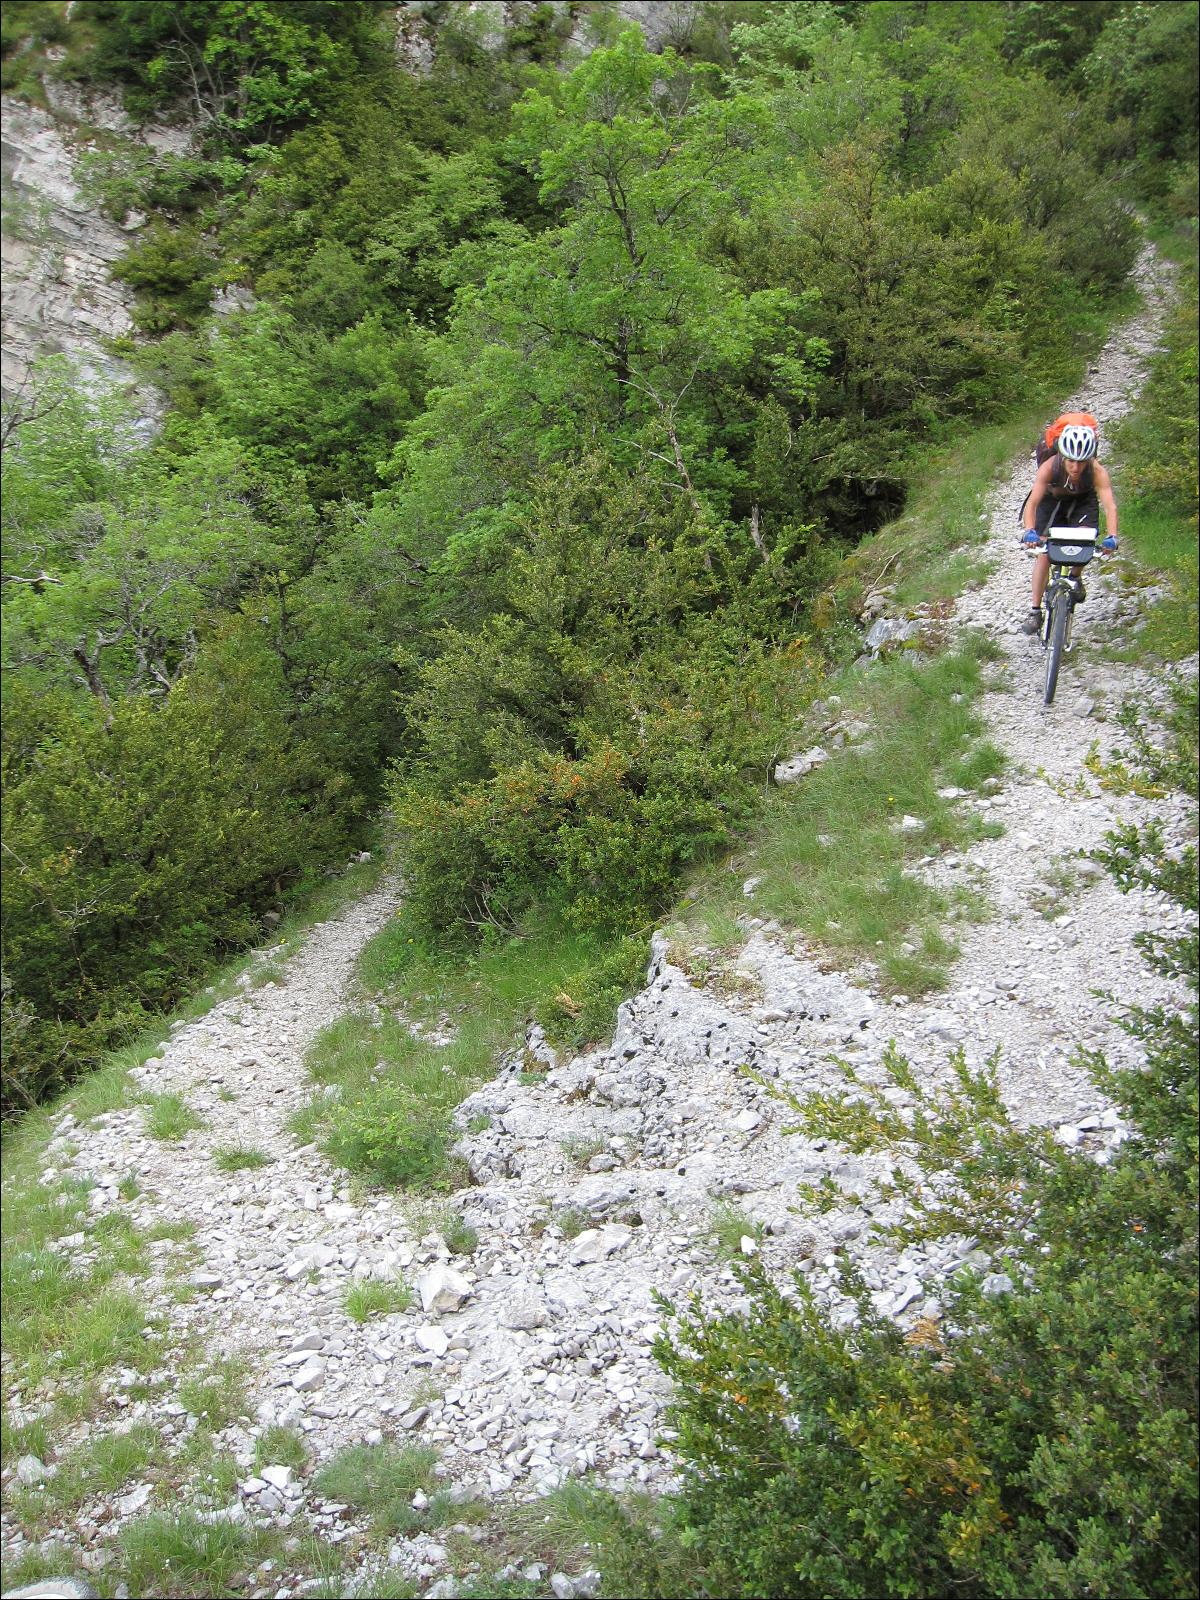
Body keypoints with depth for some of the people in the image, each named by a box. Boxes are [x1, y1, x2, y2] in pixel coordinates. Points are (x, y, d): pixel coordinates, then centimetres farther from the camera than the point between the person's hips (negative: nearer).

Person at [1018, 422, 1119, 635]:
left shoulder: (1097, 471, -34)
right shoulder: (1049, 467, -36)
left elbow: (1109, 505, -42)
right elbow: (1032, 503, -42)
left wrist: (1111, 536, -58)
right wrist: (1029, 531, -59)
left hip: (1082, 501, 1)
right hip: (1052, 500, -1)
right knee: (1044, 551, -13)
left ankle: (1075, 579, 10)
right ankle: (1035, 612, -7)